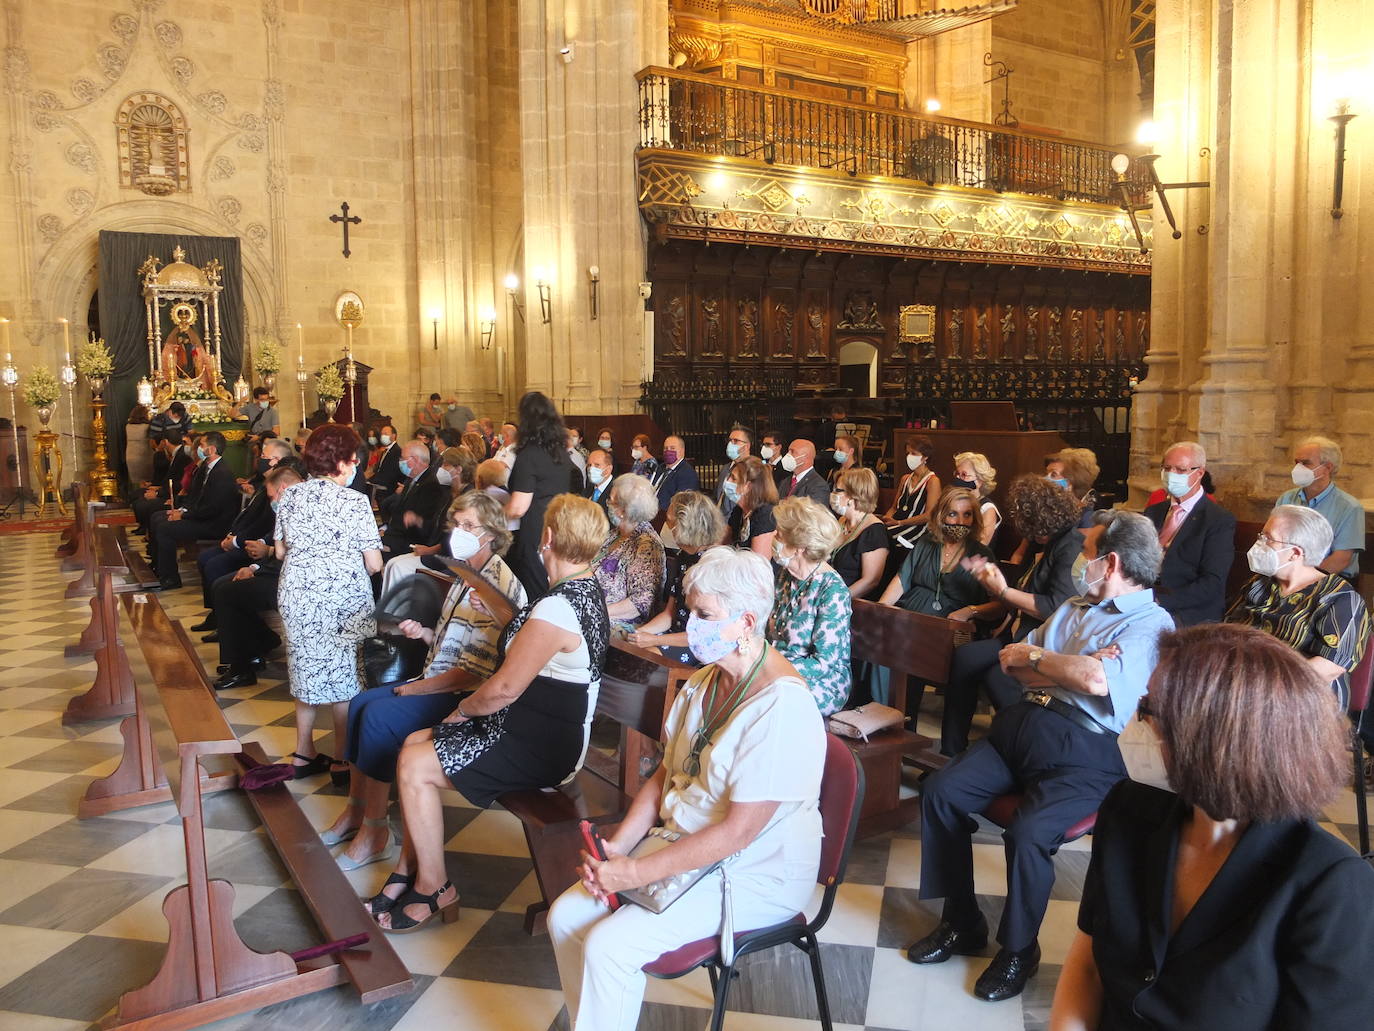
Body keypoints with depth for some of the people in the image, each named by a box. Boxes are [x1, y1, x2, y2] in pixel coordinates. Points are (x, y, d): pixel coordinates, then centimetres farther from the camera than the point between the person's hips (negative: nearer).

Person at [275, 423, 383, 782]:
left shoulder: (290, 495, 4)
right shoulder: (354, 502, -12)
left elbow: (280, 552, 12)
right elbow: (374, 564, -12)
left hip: (296, 595, 6)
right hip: (342, 601, -5)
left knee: (306, 669, 18)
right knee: (345, 673, 6)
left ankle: (303, 753, 27)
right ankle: (344, 760, 13)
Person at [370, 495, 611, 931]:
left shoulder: (557, 607, -26)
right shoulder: (587, 590, 6)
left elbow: (504, 688, -23)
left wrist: (463, 709, -6)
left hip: (540, 748, -11)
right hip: (545, 730, 11)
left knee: (413, 766, -9)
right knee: (415, 742, 12)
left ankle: (435, 890, 8)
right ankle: (409, 871, 19)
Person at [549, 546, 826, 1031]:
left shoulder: (781, 706, -24)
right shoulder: (704, 683, 5)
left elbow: (739, 830, -25)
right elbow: (664, 776, 9)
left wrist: (637, 873, -22)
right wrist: (617, 846, -6)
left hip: (758, 875, -8)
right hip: (685, 846, 8)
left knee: (609, 944, -21)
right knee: (565, 915, -4)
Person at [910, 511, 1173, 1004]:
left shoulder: (1151, 624, -4)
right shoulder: (1076, 607, 20)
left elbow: (1098, 679, -23)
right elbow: (1010, 663, 12)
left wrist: (1034, 655, -7)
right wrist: (1067, 667, -7)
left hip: (1083, 752, -7)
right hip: (1022, 724, 8)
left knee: (1027, 833, -28)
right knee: (940, 793, -8)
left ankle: (1018, 950, 0)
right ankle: (961, 923, 9)